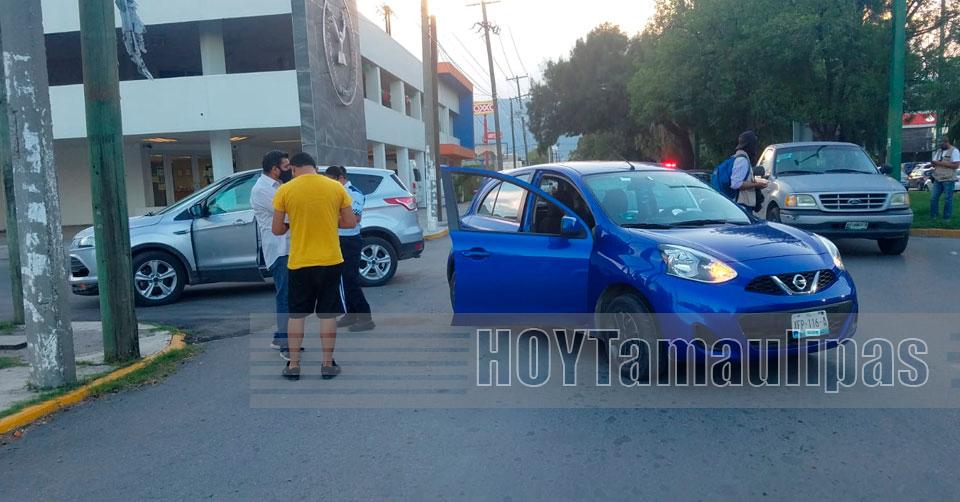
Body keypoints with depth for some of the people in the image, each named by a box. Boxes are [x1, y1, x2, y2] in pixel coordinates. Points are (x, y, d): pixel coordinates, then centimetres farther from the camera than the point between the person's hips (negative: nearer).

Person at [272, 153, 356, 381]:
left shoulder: (284, 191, -5)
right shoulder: (336, 187, -2)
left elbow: (277, 229, -1)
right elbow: (351, 222, 2)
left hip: (299, 263, 0)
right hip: (330, 261, 0)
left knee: (296, 314, 13)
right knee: (328, 314, 9)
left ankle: (293, 365, 17)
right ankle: (327, 364, 14)